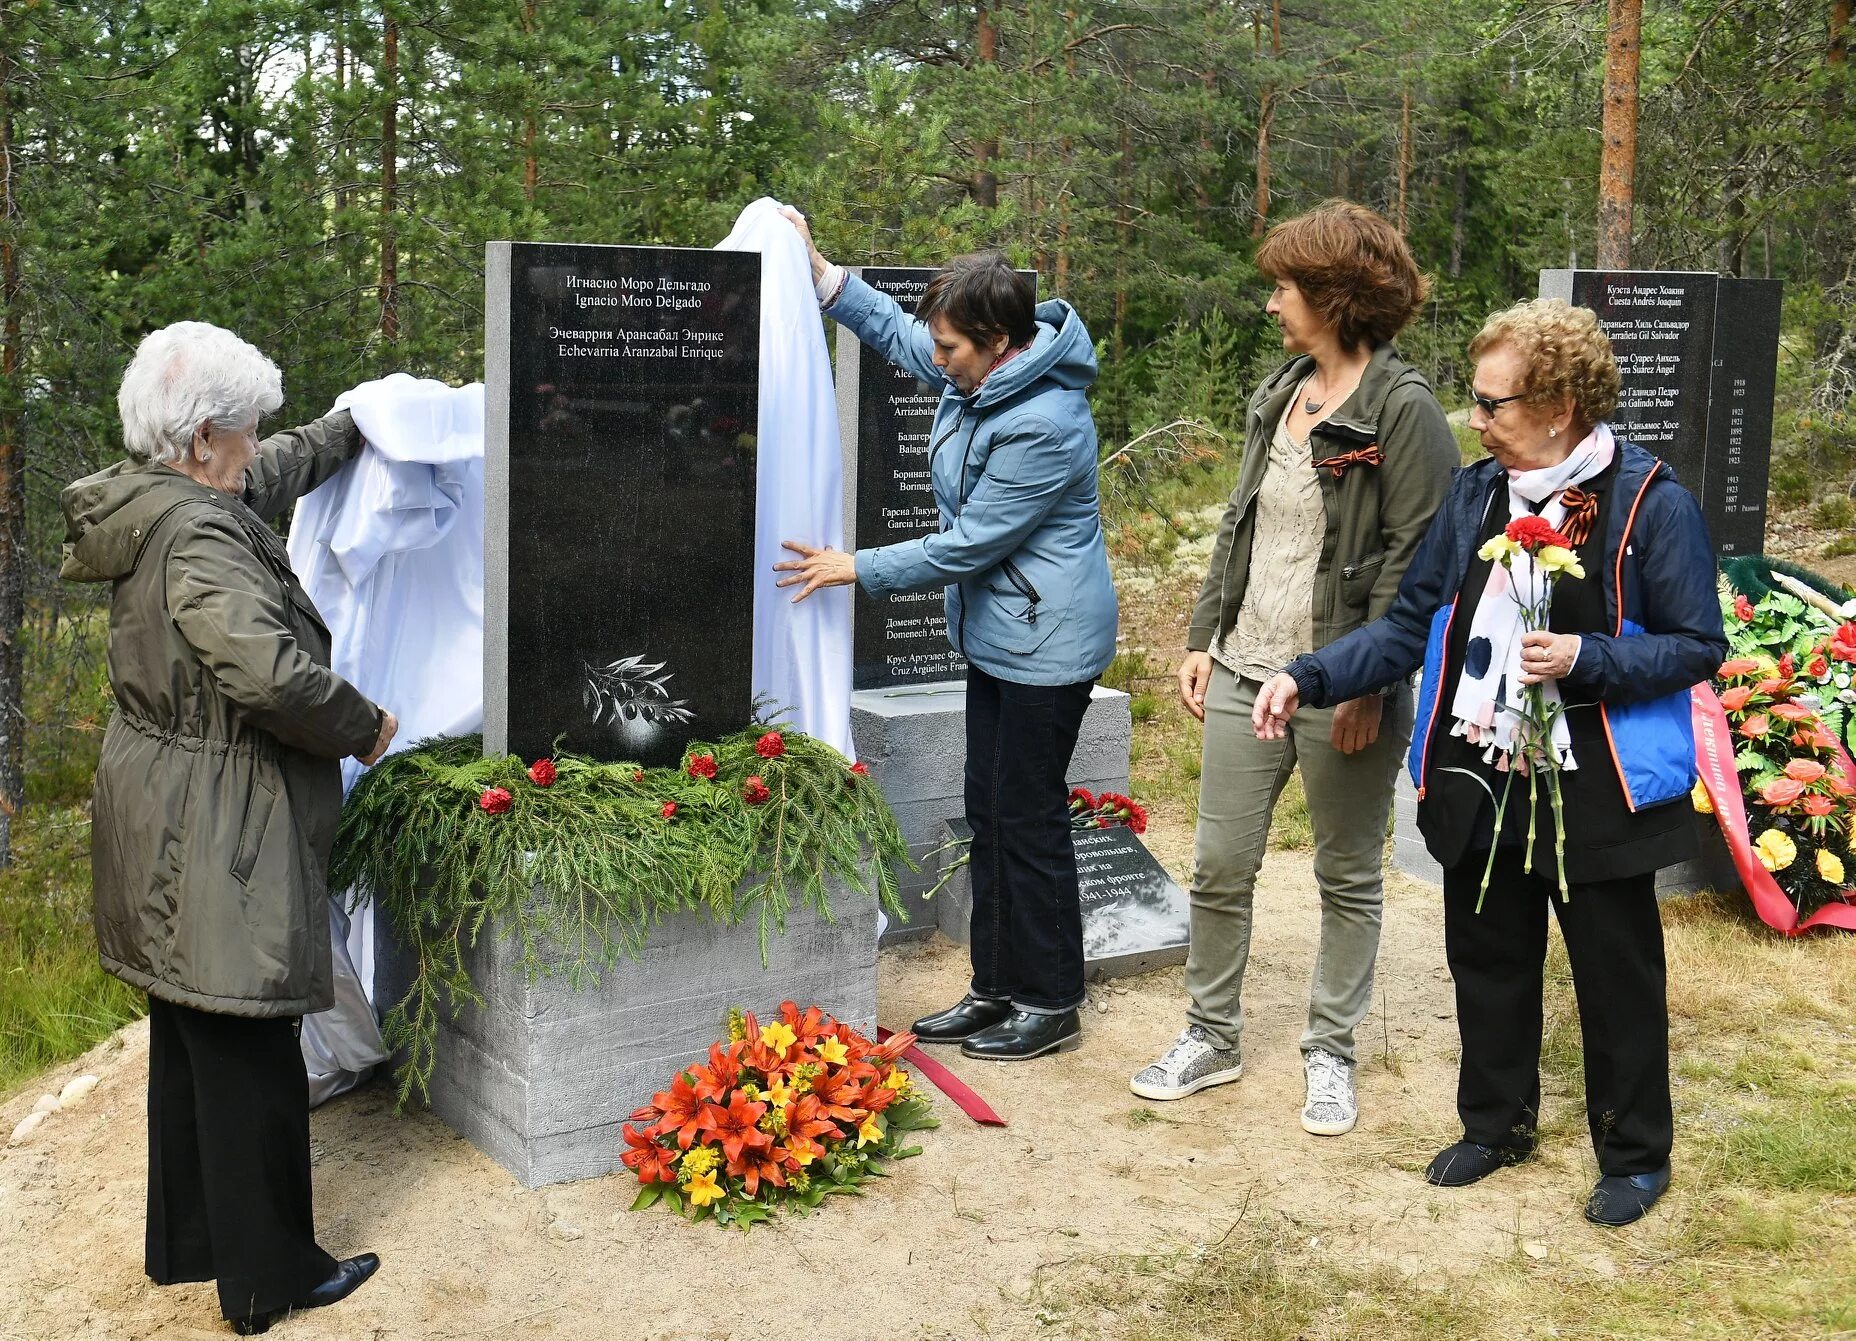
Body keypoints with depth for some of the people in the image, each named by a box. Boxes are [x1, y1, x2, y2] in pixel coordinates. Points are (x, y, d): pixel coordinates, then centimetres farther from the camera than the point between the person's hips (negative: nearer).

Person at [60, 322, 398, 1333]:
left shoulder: (152, 505, 6)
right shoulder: (197, 536, -23)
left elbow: (273, 474, 25)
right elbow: (271, 671, -34)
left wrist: (358, 424, 36)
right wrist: (366, 728, -17)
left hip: (163, 823, 10)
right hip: (215, 836, -10)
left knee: (189, 1038, 21)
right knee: (249, 1055, 2)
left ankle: (185, 1241, 37)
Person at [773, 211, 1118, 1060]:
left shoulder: (1043, 426, -27)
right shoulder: (980, 374, 1)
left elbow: (969, 544, -22)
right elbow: (895, 332, 21)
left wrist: (856, 569, -15)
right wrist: (820, 273, 10)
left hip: (1047, 645, -10)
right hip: (997, 633, 10)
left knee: (1029, 818, -1)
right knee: (988, 812, 14)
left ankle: (1049, 1005, 14)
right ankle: (995, 989, 25)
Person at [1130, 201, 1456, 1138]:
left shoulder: (1403, 410, -12)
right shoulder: (1280, 394, 11)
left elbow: (1413, 557, -16)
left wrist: (1366, 681, -19)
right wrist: (1204, 637, 13)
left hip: (1343, 690, -7)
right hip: (1246, 673, 7)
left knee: (1349, 878, 10)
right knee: (1218, 866, 10)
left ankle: (1331, 1053, 24)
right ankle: (1212, 1036, 26)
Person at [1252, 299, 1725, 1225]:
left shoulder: (1651, 504, -13)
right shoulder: (1477, 494, 2)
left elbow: (1698, 647, -10)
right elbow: (1411, 624, 5)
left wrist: (1588, 659, -25)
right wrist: (1311, 678, -6)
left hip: (1596, 791, -5)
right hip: (1479, 779, 5)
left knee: (1616, 974, 10)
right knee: (1487, 960, 18)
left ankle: (1634, 1155, 29)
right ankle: (1497, 1122, 39)